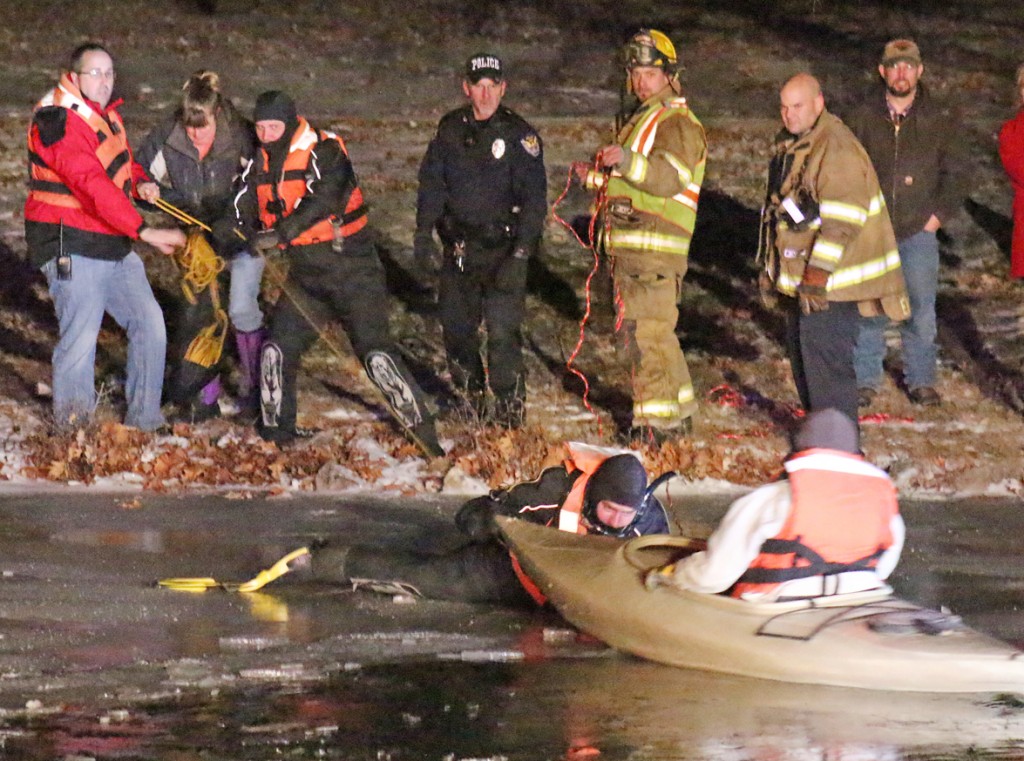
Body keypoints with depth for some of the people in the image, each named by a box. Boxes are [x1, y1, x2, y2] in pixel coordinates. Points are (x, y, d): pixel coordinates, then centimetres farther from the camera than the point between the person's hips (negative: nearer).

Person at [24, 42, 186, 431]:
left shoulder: (106, 114, 12)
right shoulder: (60, 122, -19)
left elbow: (122, 162, 26)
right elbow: (93, 184, -28)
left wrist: (141, 183, 1)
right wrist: (144, 231, -33)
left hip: (113, 246, 9)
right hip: (71, 248, -9)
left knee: (149, 323, 9)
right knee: (80, 338, -10)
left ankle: (144, 418, 21)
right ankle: (71, 430, 5)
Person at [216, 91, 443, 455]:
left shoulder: (325, 152, -15)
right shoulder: (261, 164, 7)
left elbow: (321, 202, -29)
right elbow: (245, 211, 2)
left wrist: (279, 233, -40)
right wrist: (228, 229, -21)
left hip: (352, 267, -6)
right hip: (305, 272, 6)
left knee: (374, 351, -14)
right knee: (278, 349, 2)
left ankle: (421, 427, -10)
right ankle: (275, 428, 18)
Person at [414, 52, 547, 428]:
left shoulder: (520, 135, -6)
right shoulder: (450, 129, 8)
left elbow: (533, 197, -9)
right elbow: (432, 182, 14)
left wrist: (521, 253, -17)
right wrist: (423, 231, 2)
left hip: (503, 249, -5)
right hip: (459, 248, 5)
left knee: (503, 331, -12)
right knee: (456, 327, 9)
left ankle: (510, 408, -3)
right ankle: (470, 399, 26)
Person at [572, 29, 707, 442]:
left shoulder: (678, 124, -9)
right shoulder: (642, 120, 23)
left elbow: (669, 178, -25)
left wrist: (626, 160, -39)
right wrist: (596, 176, 16)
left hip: (654, 249, -10)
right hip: (630, 248, 10)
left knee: (646, 331, -12)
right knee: (636, 331, 17)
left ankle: (657, 420, -9)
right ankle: (679, 411, 26)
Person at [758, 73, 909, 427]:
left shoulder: (837, 147, -18)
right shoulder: (789, 145, 14)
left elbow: (844, 216, -24)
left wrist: (820, 270, -26)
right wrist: (770, 265, 26)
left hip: (832, 278, -10)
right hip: (800, 278, 10)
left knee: (825, 360, -12)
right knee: (802, 354, 17)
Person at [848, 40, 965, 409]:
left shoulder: (938, 120, 3)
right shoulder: (864, 118, 5)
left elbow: (953, 175, 8)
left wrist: (936, 218, -2)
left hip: (919, 233, -1)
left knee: (920, 311, 1)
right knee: (869, 310, 3)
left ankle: (921, 379, 13)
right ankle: (866, 379, 13)